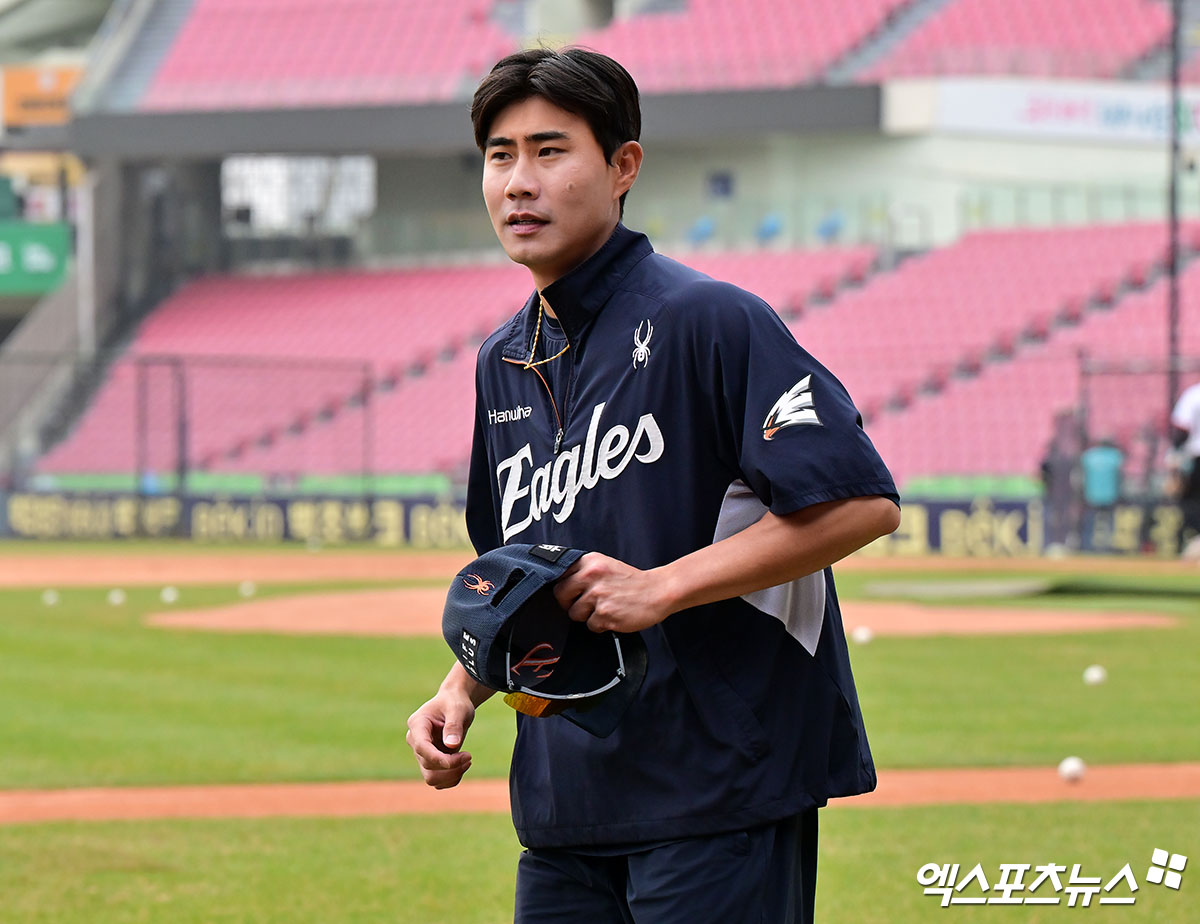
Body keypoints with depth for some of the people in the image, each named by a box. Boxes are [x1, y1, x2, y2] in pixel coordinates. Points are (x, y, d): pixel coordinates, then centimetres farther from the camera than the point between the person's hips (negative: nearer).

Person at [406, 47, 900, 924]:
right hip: (565, 804, 7)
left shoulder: (707, 319, -9)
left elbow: (863, 502, -17)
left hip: (724, 787, -7)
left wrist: (661, 587, -19)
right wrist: (462, 690, 7)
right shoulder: (503, 362, 15)